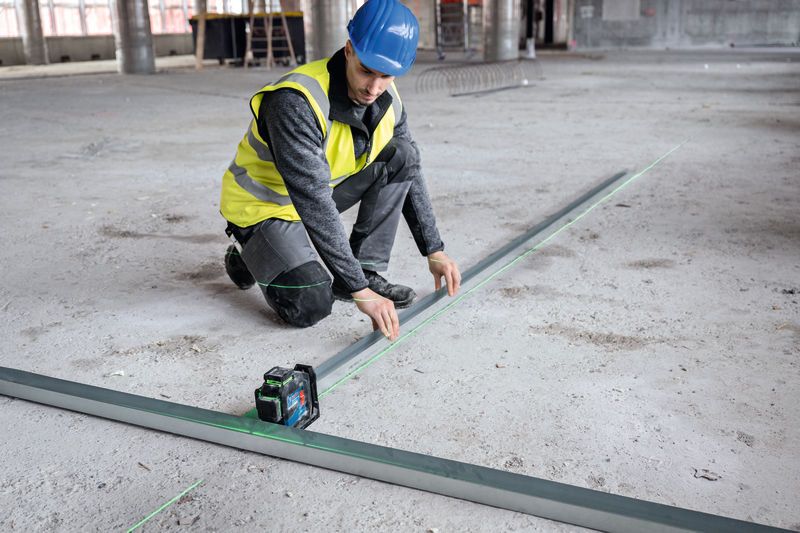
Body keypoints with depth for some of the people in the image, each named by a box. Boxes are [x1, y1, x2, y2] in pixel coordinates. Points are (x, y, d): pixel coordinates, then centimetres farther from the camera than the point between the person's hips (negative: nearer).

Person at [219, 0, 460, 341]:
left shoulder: (387, 100, -11)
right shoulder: (296, 102, -34)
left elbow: (409, 172, 2)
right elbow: (314, 205, -37)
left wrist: (434, 251, -3)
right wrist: (359, 291, -37)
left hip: (321, 189, 6)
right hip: (265, 204, -6)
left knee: (402, 155, -11)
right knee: (311, 306, -24)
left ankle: (368, 271, -5)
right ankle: (249, 254, 8)